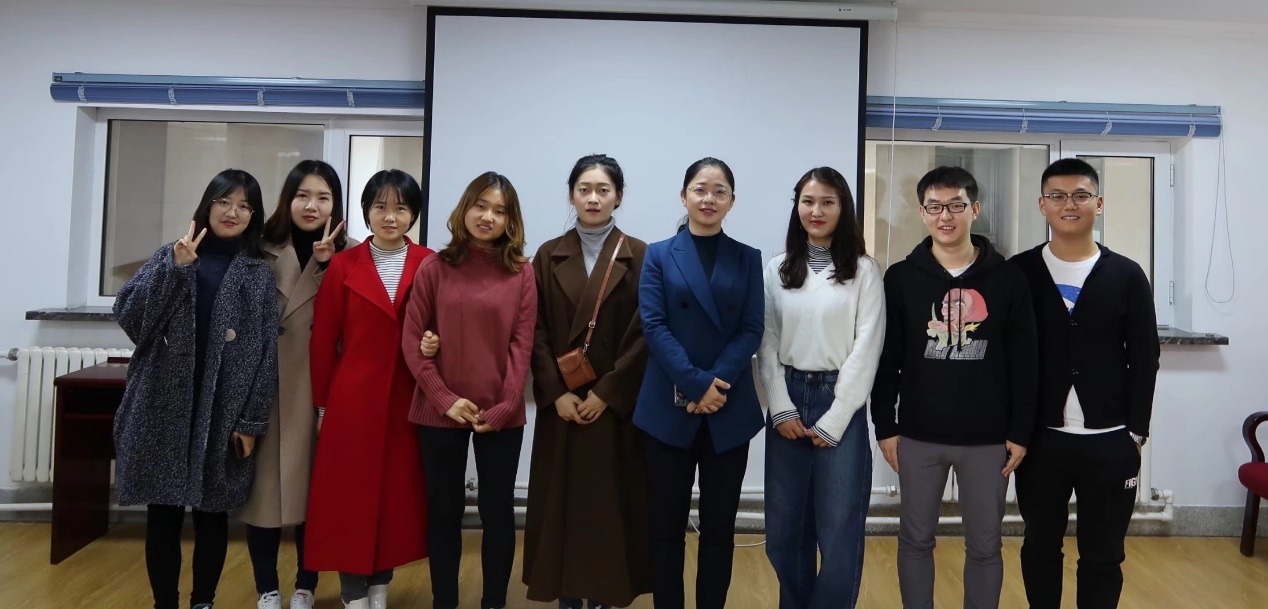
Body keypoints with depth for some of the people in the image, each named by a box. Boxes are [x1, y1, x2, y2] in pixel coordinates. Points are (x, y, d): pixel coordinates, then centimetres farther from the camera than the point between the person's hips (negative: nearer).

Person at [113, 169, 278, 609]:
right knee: (163, 511, 6)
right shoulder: (171, 256, 7)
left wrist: (252, 420, -5)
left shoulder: (259, 274, 4)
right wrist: (176, 268, -16)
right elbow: (128, 313, -5)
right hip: (165, 406, 1)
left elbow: (266, 351, 0)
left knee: (212, 512, 8)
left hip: (223, 413, -1)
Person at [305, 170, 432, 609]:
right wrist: (322, 405, 3)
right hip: (352, 402, -1)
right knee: (350, 497, 6)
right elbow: (323, 341, 2)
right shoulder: (343, 266, -1)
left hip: (407, 403, 1)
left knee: (398, 495, 10)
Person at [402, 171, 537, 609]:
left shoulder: (522, 273, 0)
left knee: (498, 510, 9)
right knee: (444, 510, 11)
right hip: (439, 412, 0)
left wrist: (504, 407, -12)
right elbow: (411, 339, -1)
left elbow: (522, 345, -3)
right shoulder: (435, 268, 0)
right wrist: (444, 398, -10)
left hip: (500, 415, 0)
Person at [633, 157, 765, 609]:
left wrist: (718, 384, -14)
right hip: (669, 408, -1)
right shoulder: (659, 255, 5)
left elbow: (752, 330, 0)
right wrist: (697, 384, -16)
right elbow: (654, 325, -5)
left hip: (730, 410, 1)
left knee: (719, 526, 9)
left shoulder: (748, 259, 8)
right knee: (666, 524, 6)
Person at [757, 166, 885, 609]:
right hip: (788, 402, 3)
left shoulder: (864, 270, -1)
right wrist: (781, 409, -6)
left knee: (839, 530, 1)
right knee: (785, 526, 10)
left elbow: (866, 348, -6)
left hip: (841, 404, -3)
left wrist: (833, 419, -10)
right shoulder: (777, 269, 7)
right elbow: (766, 344, 5)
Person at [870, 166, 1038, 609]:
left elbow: (1024, 363, 1)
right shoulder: (900, 278, 0)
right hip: (918, 436, 0)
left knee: (985, 545, 11)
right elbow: (885, 361, 1)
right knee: (915, 541, 11)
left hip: (988, 439, 0)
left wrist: (1020, 432, -2)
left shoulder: (1008, 278, -1)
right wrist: (886, 427, -3)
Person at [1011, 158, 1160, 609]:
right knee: (1040, 547, 13)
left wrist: (1135, 434, -1)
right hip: (1040, 439, 0)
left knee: (1103, 555, 11)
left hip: (1111, 443, 1)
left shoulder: (1127, 276, 2)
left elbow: (1144, 360, 3)